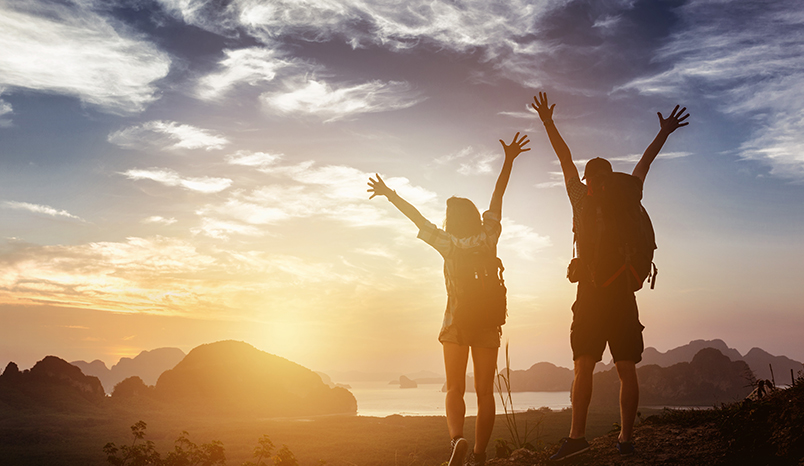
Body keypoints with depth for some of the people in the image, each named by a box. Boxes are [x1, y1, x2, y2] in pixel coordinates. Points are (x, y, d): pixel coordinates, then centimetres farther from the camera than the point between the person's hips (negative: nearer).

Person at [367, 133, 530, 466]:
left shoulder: (448, 244, -4)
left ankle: (457, 438, -21)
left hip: (456, 321, -2)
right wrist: (509, 160, 15)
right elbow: (497, 197, 8)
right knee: (485, 391, 6)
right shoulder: (488, 237, 2)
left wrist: (389, 194, 13)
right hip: (488, 322, 2)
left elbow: (415, 217, 4)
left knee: (455, 389, 5)